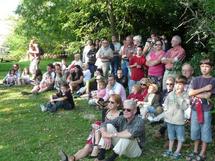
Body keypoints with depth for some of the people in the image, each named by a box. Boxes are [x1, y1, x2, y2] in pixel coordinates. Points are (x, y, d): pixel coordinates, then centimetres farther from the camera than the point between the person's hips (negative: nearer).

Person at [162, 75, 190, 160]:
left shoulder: (185, 95, -10)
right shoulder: (171, 94, 3)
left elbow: (184, 107, -22)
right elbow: (165, 103, 14)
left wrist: (179, 96, -24)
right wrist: (166, 110, -1)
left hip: (179, 120, -4)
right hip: (169, 119, 4)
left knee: (180, 137, 8)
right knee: (171, 136, 20)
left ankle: (177, 152, 22)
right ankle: (170, 150, 33)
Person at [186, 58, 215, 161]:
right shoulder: (196, 80, 7)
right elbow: (190, 93, -6)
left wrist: (195, 94, -4)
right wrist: (204, 88, -12)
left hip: (206, 110, -3)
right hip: (195, 109, 4)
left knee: (205, 131, 5)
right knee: (195, 131, 12)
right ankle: (195, 151, 27)